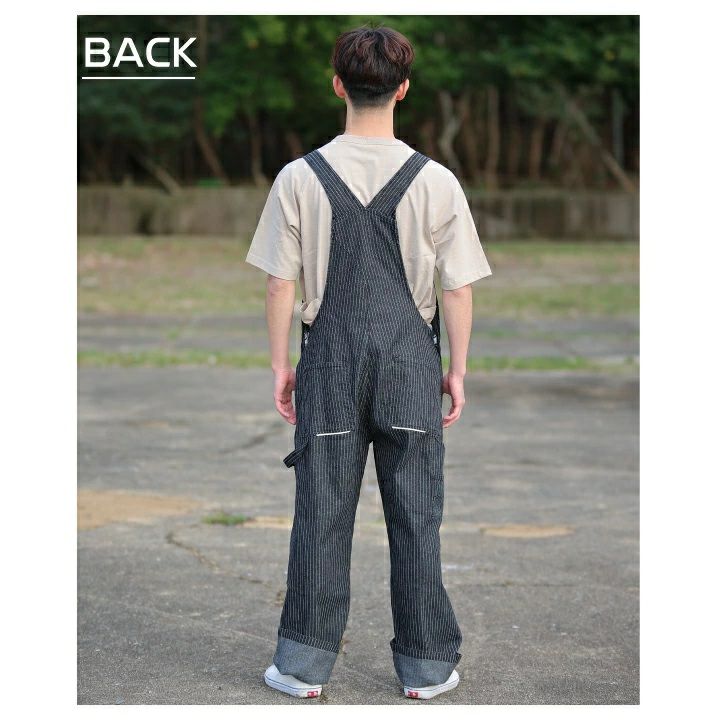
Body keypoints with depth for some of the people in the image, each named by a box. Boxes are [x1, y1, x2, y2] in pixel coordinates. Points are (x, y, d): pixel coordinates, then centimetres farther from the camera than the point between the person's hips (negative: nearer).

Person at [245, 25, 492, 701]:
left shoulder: (299, 177, -5)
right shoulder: (437, 181, -6)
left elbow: (280, 285, -3)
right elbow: (458, 291, -3)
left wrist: (281, 364, 7)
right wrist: (457, 369, 7)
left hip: (329, 355, 0)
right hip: (411, 356, 0)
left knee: (321, 511, 7)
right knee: (415, 516, 7)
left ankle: (303, 663, 14)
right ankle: (424, 666, 15)